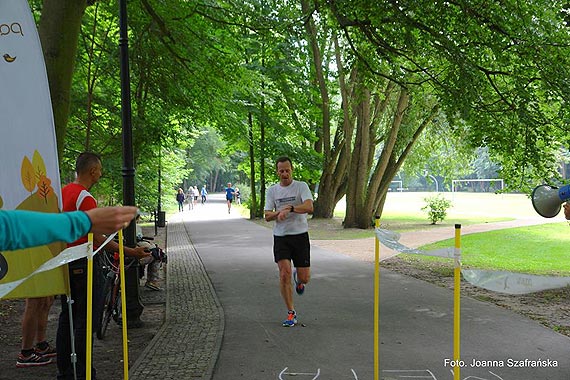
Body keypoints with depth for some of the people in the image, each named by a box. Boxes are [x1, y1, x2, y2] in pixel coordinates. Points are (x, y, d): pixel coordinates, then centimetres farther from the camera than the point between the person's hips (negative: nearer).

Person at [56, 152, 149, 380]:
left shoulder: (63, 192, 10)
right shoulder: (85, 198, -18)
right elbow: (97, 239, -21)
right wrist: (130, 252, -19)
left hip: (63, 261, 9)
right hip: (81, 264, -9)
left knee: (66, 316, 14)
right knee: (84, 318, -3)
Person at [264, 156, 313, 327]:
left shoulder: (301, 186, -2)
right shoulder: (272, 191, 7)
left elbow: (309, 207, -18)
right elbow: (267, 216, 2)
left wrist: (290, 208, -30)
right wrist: (279, 213, -18)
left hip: (300, 235, -1)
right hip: (280, 237, 1)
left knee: (304, 278, 0)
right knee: (284, 274, -11)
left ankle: (298, 280, 40)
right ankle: (291, 313, 2)